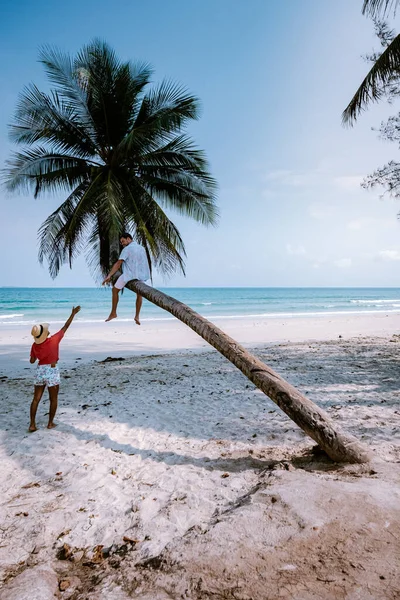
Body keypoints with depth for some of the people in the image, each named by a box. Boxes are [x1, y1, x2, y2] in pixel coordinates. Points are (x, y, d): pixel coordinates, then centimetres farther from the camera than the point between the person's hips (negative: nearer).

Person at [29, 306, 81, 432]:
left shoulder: (35, 345, -5)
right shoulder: (53, 340, -15)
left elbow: (32, 361, 5)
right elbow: (66, 327, -9)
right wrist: (73, 313, 0)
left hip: (40, 371, 4)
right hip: (52, 371, -4)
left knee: (36, 399, 12)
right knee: (53, 399, 11)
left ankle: (32, 424, 11)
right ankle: (50, 423, 17)